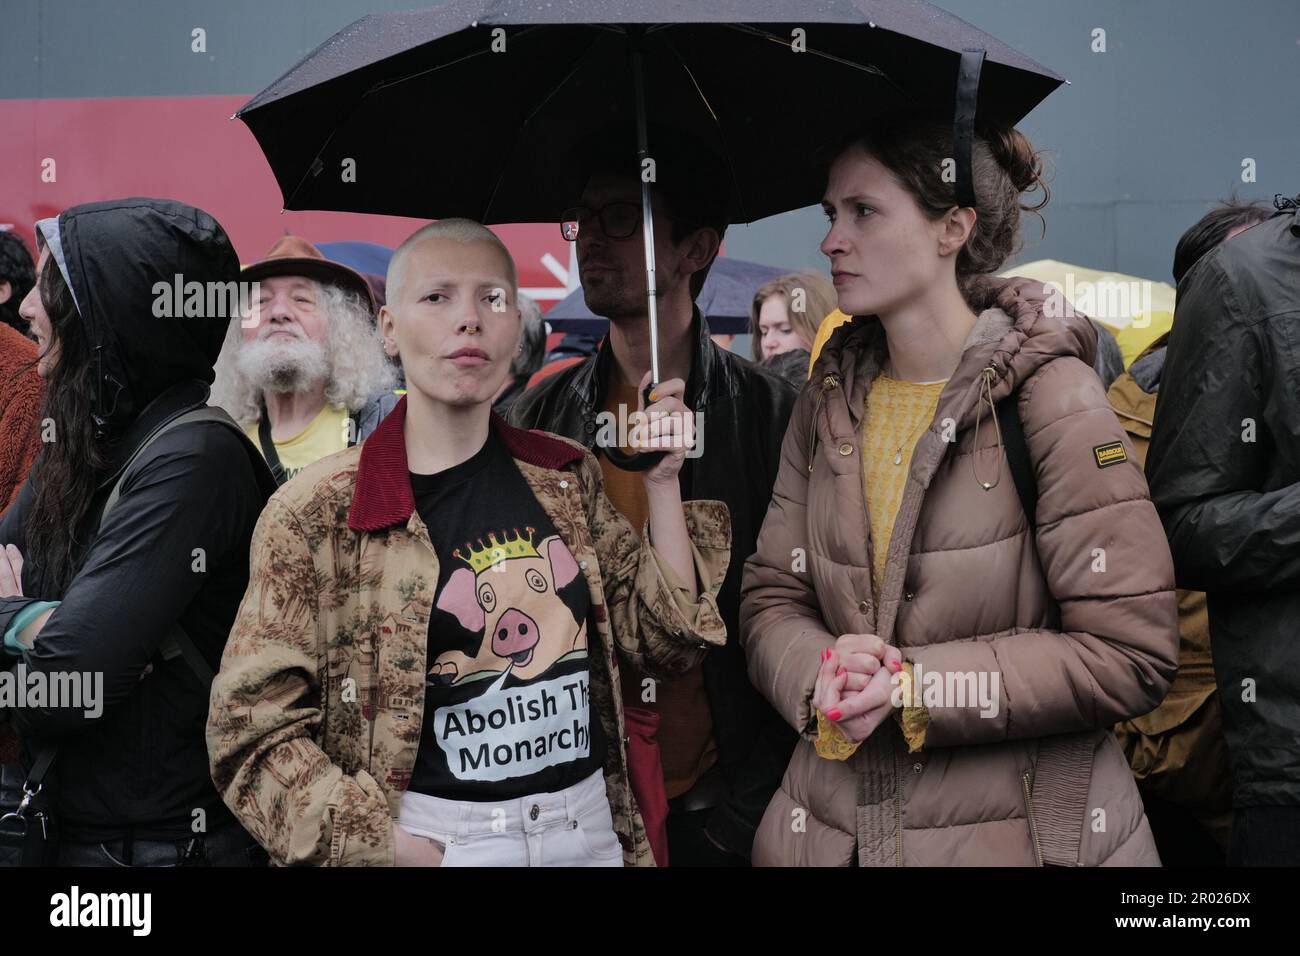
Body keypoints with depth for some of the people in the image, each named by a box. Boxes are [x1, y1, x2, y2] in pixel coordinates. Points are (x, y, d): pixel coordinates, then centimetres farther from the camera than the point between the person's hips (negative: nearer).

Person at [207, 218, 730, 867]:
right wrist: (401, 849, -17)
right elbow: (256, 730, -10)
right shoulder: (315, 514, -9)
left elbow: (668, 640, 6)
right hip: (431, 837, -4)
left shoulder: (567, 477, 3)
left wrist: (661, 482, -3)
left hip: (590, 823, 4)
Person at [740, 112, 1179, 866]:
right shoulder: (828, 404, 4)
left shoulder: (1054, 394, -12)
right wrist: (821, 678, -17)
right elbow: (772, 598, 4)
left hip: (1025, 831, -4)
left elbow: (1130, 654, -16)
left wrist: (912, 686, -19)